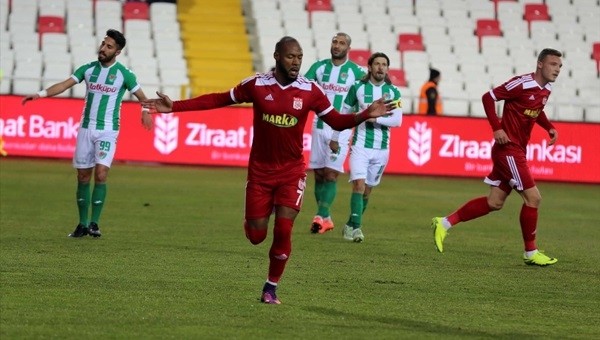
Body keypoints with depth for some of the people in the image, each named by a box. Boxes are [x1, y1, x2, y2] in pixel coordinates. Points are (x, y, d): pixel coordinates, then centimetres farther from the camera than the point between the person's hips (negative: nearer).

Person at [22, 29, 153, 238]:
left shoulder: (124, 74, -4)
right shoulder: (88, 69, 5)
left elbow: (141, 96, 0)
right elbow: (65, 84, -1)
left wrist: (145, 111, -22)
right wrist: (40, 94, -14)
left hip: (108, 131, -3)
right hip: (86, 128, 3)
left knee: (101, 174, -15)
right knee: (83, 176, 4)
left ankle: (94, 223, -8)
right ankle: (83, 224, 11)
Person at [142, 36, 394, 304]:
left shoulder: (310, 91, -7)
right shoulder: (256, 85, -8)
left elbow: (337, 121, 0)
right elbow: (218, 100, 0)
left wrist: (366, 115, -19)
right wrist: (174, 107, -4)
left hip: (291, 171, 0)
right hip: (260, 170, 0)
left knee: (283, 230, -11)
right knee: (256, 236, 1)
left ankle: (271, 288, 9)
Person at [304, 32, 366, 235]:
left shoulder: (355, 72, -1)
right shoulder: (319, 67, 6)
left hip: (341, 130, -3)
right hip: (320, 126, 3)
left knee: (331, 175, -11)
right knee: (319, 175, 4)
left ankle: (321, 217, -15)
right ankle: (325, 218, 12)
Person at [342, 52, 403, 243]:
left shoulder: (393, 92, 3)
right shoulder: (358, 88, -1)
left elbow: (397, 120, -6)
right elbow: (344, 113, 9)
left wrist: (376, 118, -19)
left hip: (381, 148, 3)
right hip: (360, 145, -3)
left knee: (368, 188, 8)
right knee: (359, 184, -17)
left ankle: (351, 226, 20)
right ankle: (355, 227, -20)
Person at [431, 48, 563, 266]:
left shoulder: (546, 89, 9)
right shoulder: (522, 84, -17)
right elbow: (488, 97, -14)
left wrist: (550, 128, 10)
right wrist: (497, 129, -21)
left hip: (517, 151, 9)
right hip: (508, 148, -9)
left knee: (494, 203, 11)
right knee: (533, 197, -8)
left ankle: (444, 223, 18)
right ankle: (530, 253, 3)